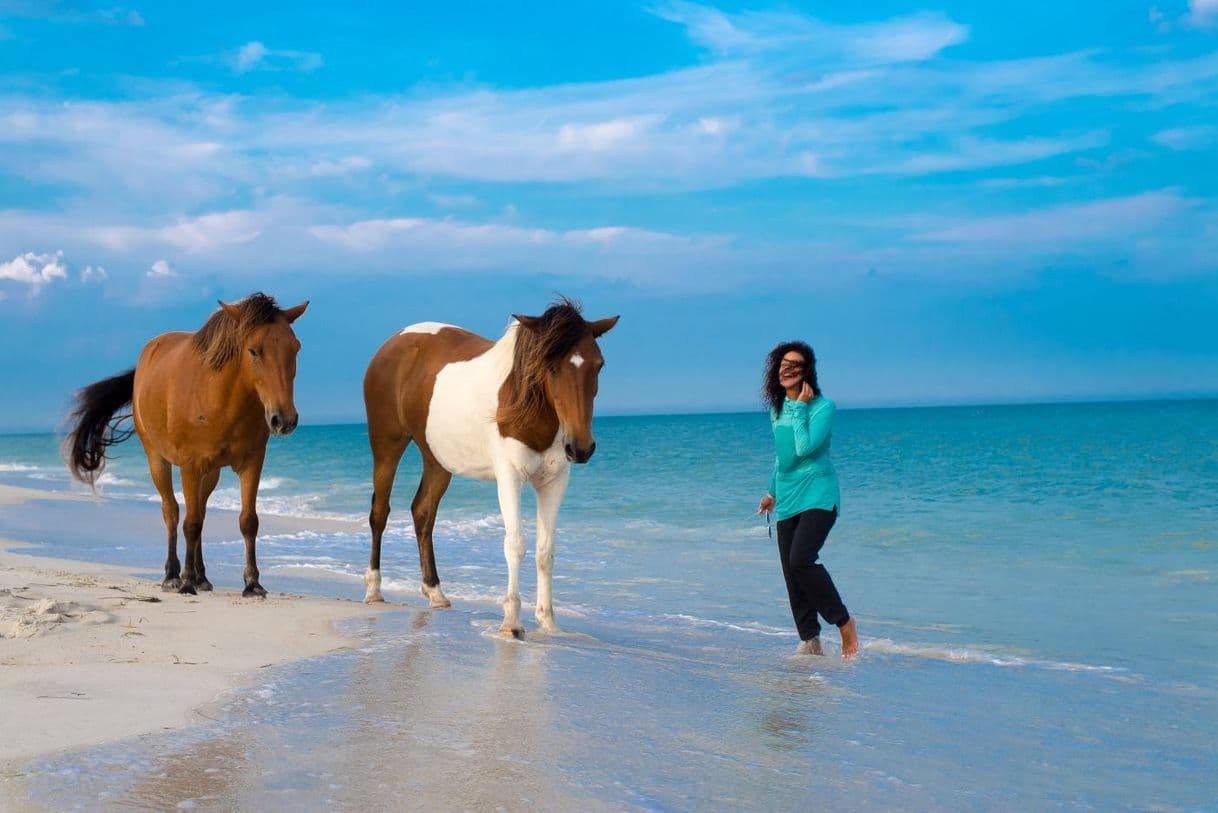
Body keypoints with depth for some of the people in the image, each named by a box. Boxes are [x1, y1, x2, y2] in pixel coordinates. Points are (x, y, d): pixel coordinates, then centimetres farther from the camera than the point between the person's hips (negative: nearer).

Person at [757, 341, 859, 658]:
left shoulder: (822, 406, -9)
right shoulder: (777, 408, 12)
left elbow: (804, 447, -22)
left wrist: (800, 408, -16)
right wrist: (773, 492, 26)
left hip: (818, 495, -7)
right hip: (788, 499, 7)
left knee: (801, 560, -23)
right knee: (791, 572, 1)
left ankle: (844, 623, -7)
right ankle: (810, 641, 7)